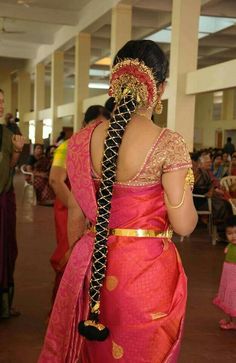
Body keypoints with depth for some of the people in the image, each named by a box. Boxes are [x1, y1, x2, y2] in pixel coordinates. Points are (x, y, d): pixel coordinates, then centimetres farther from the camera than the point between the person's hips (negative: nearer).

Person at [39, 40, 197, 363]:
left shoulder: (85, 139, -3)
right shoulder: (168, 144, -15)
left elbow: (76, 217, 4)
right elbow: (184, 224, -14)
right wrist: (185, 190, 6)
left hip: (92, 265, 4)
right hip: (147, 269, -4)